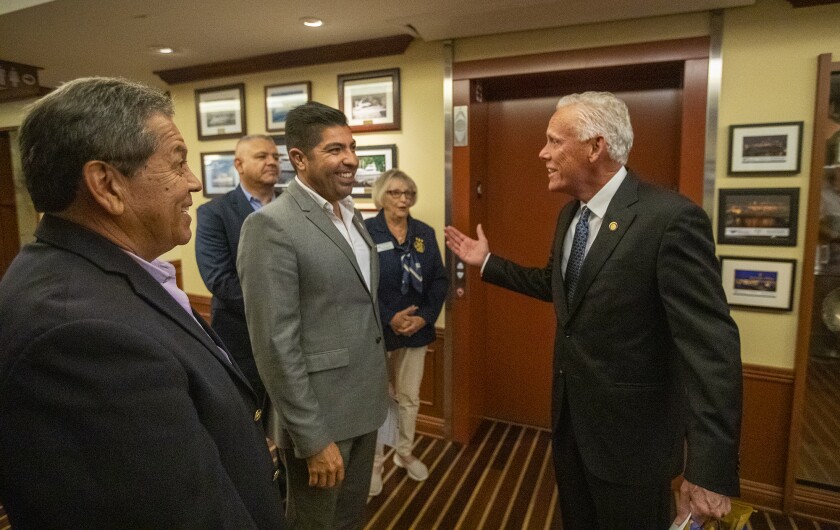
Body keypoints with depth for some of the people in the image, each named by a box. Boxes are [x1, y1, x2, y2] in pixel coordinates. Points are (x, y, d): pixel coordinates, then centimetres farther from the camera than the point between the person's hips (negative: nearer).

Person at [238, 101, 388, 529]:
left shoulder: (352, 216, 8)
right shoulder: (271, 225, -18)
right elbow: (275, 345, -21)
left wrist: (378, 381, 15)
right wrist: (313, 438, -19)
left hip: (364, 404, 7)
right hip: (319, 416, -7)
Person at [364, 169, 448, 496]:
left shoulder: (425, 233, 5)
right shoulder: (365, 231, -8)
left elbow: (440, 280, 3)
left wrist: (425, 317, -10)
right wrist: (389, 318, -19)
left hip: (417, 329, 4)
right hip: (377, 329, -4)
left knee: (410, 397, 17)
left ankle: (405, 453, 38)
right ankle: (374, 463, 28)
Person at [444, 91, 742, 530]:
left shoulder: (670, 218, -23)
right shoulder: (570, 214, 3)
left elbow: (710, 346, -25)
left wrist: (711, 470, -27)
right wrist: (488, 262, 14)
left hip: (630, 431, -7)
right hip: (569, 416, 8)